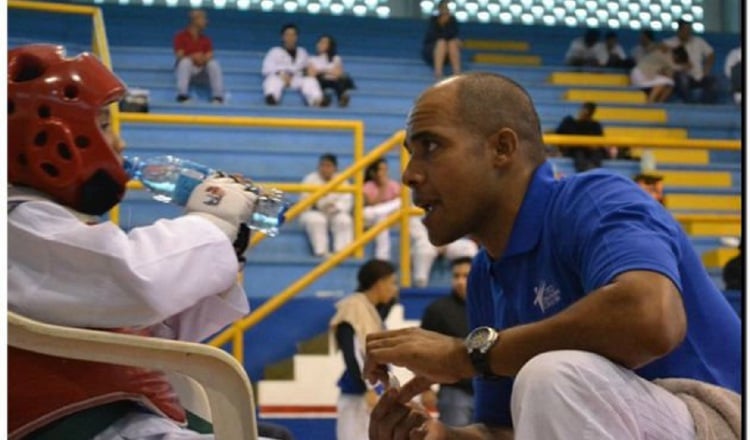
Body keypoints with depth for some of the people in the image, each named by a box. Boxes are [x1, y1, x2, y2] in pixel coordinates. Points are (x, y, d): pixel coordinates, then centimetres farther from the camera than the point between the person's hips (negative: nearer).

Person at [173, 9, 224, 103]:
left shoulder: (205, 39, 8)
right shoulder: (181, 36, -2)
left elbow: (209, 57, -1)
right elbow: (180, 56, -10)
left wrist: (203, 59, -25)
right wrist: (193, 57, -29)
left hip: (201, 70, 3)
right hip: (184, 68, -3)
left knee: (214, 63, -26)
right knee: (185, 61, -36)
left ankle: (218, 96, -32)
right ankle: (182, 94, -45)